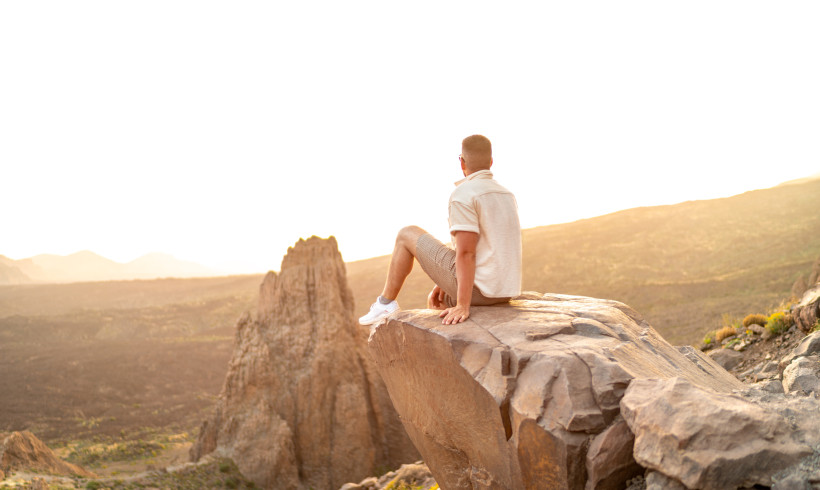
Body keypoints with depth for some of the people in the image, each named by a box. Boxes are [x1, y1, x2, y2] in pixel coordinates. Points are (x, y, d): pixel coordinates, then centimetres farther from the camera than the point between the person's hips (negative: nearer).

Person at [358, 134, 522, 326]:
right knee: (437, 298, 37)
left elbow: (465, 254, -23)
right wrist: (446, 284, 23)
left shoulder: (463, 194, -15)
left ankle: (386, 302, 19)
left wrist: (462, 307, -24)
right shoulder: (506, 196, 14)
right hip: (503, 291, 8)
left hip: (475, 286, -8)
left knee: (407, 235, 10)